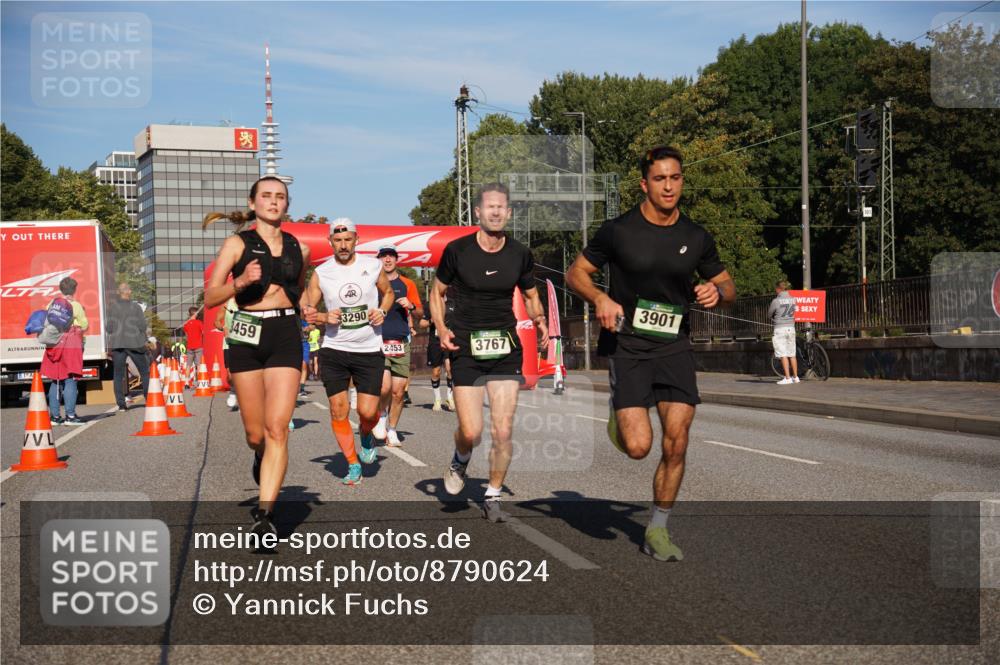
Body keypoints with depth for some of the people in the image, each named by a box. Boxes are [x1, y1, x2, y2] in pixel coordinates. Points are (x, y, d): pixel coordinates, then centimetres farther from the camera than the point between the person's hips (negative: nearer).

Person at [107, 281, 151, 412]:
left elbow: (109, 328, -1)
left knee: (118, 375, 6)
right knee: (145, 372, 10)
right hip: (135, 342, -1)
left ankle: (121, 404, 0)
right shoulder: (136, 307, -4)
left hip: (117, 344, 1)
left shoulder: (112, 307, -1)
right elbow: (143, 326, -6)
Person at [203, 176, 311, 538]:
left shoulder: (299, 249, 11)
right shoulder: (238, 243, 3)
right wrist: (241, 282, -20)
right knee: (255, 432, 7)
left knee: (277, 429, -12)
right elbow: (210, 297, -3)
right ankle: (261, 458, 44)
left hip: (285, 337, 1)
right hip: (246, 337, -1)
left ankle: (265, 514, -13)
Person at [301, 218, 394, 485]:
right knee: (338, 410, 1)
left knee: (368, 411, -6)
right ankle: (353, 465, 16)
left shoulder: (373, 266, 0)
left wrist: (382, 311, -3)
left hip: (369, 350, -1)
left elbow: (388, 292, 17)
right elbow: (306, 310, 7)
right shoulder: (321, 273, 0)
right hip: (334, 350, 1)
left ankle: (366, 435, 30)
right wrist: (324, 317, -13)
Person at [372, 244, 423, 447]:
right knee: (384, 387, -18)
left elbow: (420, 313, 14)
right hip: (378, 342, -2)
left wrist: (411, 306, -6)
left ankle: (391, 431, 16)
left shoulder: (407, 284, 12)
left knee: (398, 392, 1)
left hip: (401, 344, 2)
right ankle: (382, 415, 12)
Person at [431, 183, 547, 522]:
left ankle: (492, 497, 16)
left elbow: (531, 296, 17)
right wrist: (441, 328, -8)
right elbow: (437, 292, 7)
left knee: (503, 431, -3)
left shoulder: (520, 254, 2)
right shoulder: (457, 250, -5)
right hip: (466, 348, -2)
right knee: (471, 432, -7)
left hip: (505, 347, 2)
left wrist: (539, 319, -3)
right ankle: (460, 462, 30)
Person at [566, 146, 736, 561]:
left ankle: (657, 531, 14)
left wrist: (716, 292, -8)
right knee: (638, 446, -14)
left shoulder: (696, 238, 4)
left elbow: (727, 286, 16)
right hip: (627, 345, -3)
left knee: (676, 444, -4)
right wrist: (600, 299, -17)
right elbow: (576, 273, 3)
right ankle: (619, 412, 23)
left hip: (674, 346, 3)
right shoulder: (618, 231, -6)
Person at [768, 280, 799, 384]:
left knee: (783, 354, -4)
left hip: (780, 329, -5)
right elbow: (794, 311, 15)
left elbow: (769, 315, 1)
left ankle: (787, 378, -6)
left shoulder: (776, 301, -10)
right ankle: (795, 376, 17)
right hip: (791, 327, 5)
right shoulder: (793, 299, 4)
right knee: (792, 354, 12)